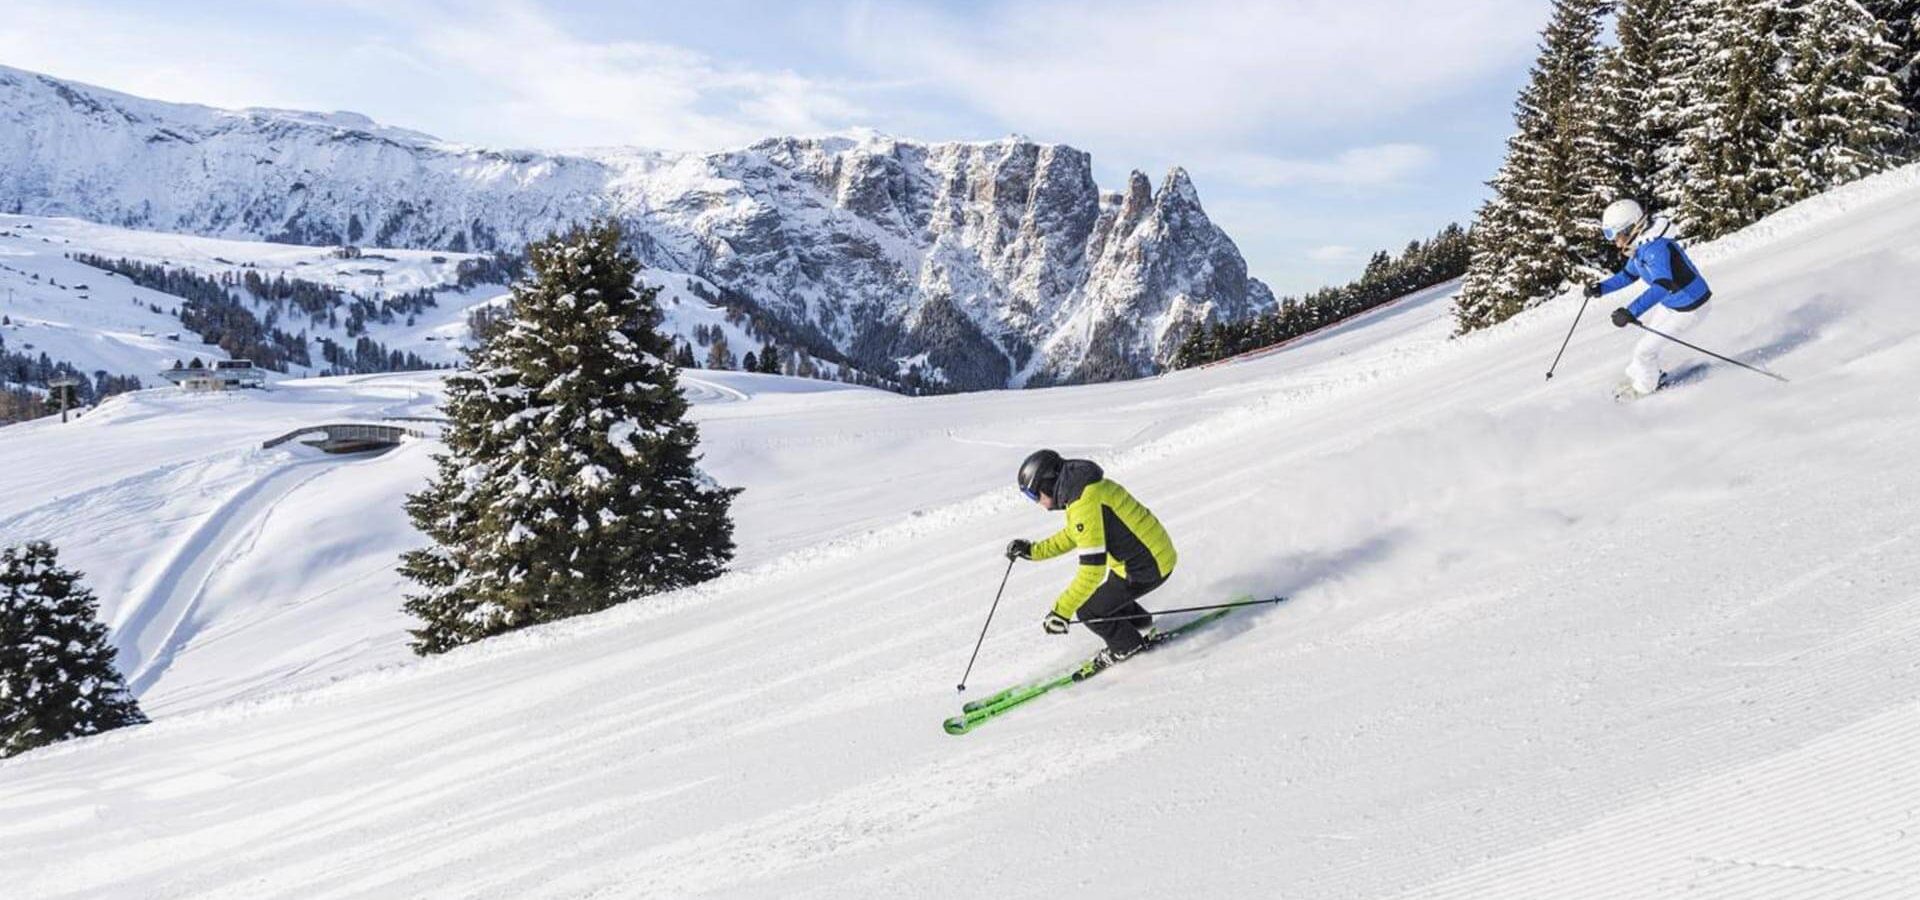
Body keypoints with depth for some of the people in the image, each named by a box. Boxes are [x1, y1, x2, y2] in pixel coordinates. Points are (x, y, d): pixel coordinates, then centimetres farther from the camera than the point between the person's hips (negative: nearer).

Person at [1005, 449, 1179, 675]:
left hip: (1148, 567, -9)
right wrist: (1033, 550, 15)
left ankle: (1128, 646, 22)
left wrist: (1061, 611, -28)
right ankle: (1137, 619, 41)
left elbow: (1092, 568, -30)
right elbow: (1073, 536, 21)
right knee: (1099, 590, 22)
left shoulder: (1084, 504, -27)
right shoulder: (1083, 487, 4)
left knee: (1089, 609, 1)